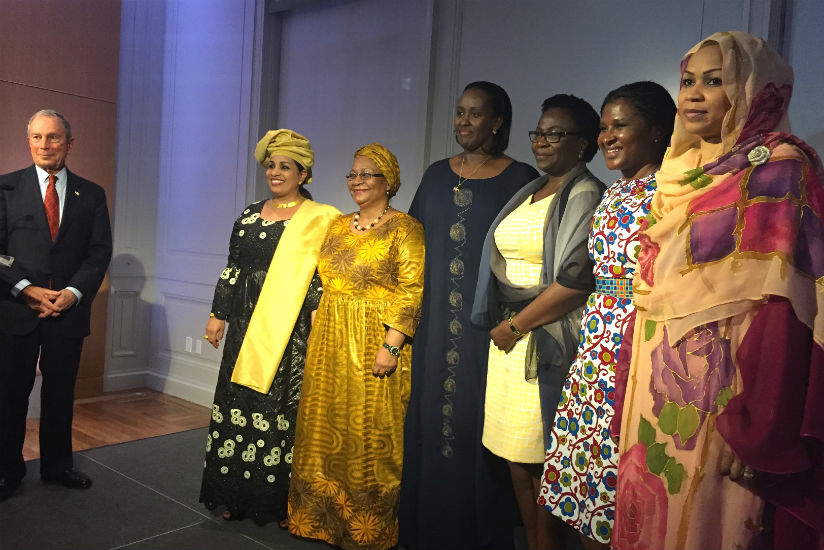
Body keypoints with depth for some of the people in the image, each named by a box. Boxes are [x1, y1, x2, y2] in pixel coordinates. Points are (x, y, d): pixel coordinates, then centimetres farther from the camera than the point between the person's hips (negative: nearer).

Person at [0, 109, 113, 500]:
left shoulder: (91, 194, 8)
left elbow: (100, 252, 3)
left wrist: (73, 292, -9)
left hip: (69, 308, 1)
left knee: (61, 392, 10)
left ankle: (57, 464, 23)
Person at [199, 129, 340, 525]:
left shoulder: (319, 220, -4)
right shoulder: (251, 214, 13)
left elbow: (321, 278, -8)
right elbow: (233, 268, 15)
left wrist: (318, 329, -14)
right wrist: (218, 315, 12)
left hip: (289, 330, -5)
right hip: (246, 326, 6)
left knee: (280, 407, -1)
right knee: (238, 402, 9)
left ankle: (280, 500, 15)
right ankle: (238, 495, 24)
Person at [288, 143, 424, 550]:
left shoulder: (404, 228, -7)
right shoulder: (338, 226, 14)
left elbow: (411, 291, -14)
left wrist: (391, 346, -21)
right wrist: (318, 334, 12)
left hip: (373, 347, -7)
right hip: (330, 345, 7)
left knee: (368, 434, 1)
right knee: (326, 431, 14)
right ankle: (324, 517, 31)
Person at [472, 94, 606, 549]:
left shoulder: (586, 196, -7)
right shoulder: (528, 194, 17)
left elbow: (576, 279, -17)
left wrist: (516, 326, -11)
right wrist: (502, 326, 11)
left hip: (548, 340, -7)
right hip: (509, 338, 7)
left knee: (544, 460, 0)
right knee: (515, 456, 12)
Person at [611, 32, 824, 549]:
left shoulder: (778, 170, -9)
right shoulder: (685, 172, 12)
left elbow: (782, 305, -18)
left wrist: (752, 431, -22)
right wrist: (632, 386, 12)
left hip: (716, 396, -7)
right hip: (657, 387, 7)